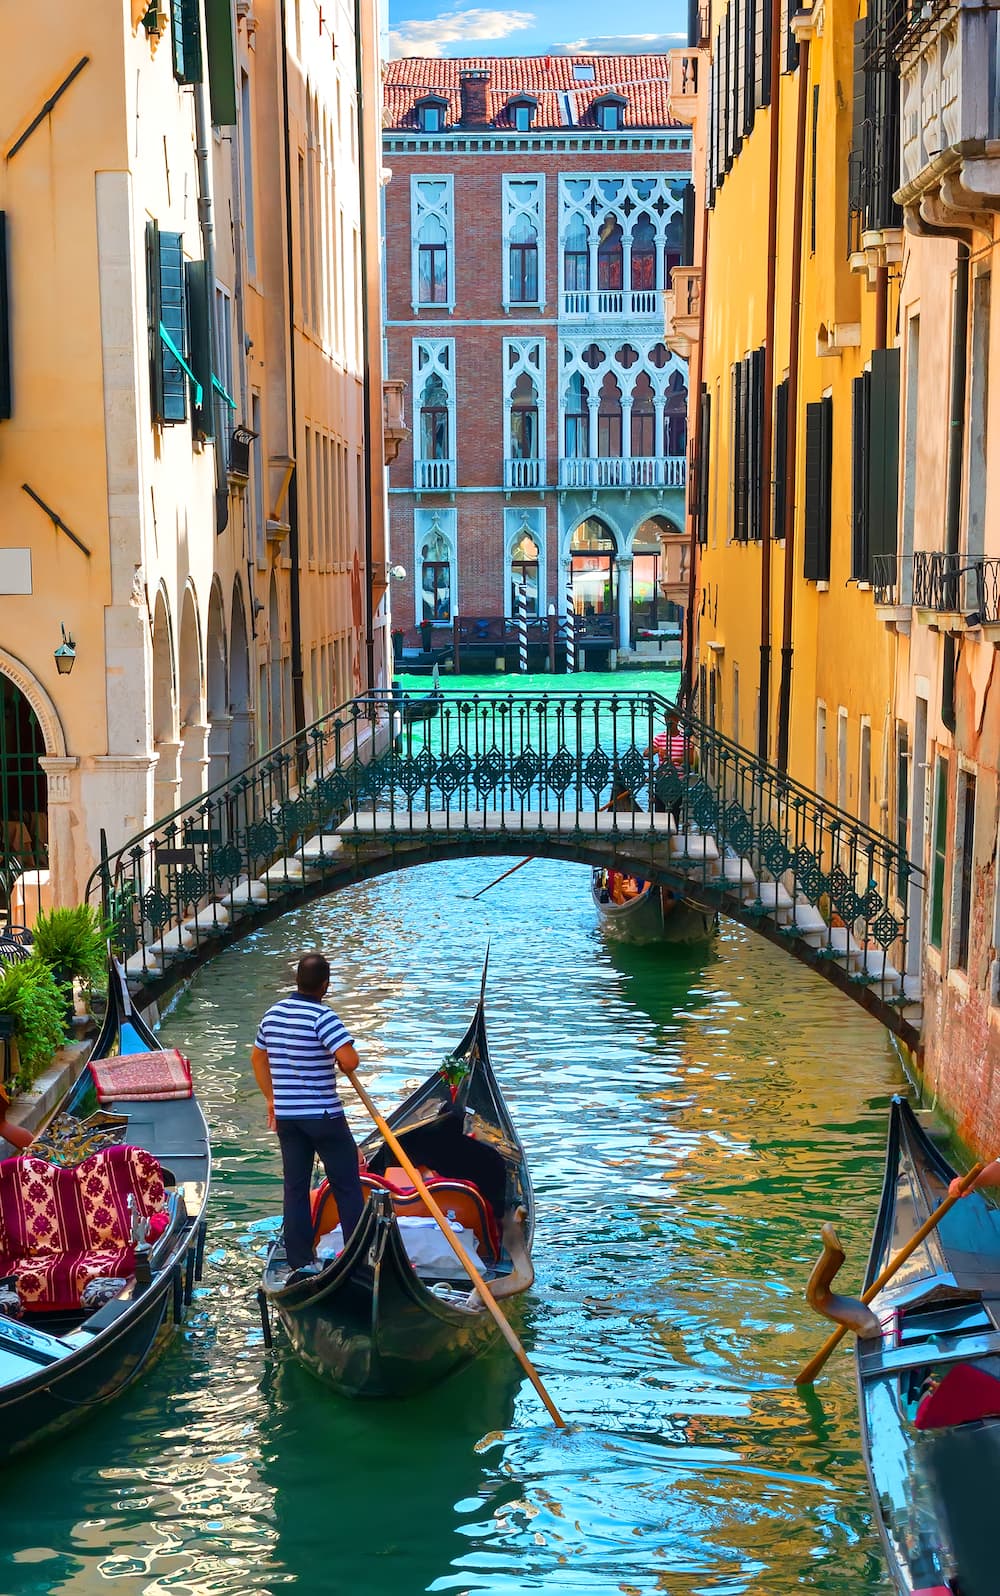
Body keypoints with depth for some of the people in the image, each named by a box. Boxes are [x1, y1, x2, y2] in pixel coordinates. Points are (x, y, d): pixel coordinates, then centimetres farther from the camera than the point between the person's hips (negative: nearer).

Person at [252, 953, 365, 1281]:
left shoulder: (273, 1013, 6)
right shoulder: (322, 1016, -17)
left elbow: (258, 1057, 18)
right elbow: (350, 1059, -28)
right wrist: (346, 1065, -4)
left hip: (286, 1115, 6)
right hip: (323, 1115, -6)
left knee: (295, 1187, 10)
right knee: (346, 1185, 5)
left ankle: (301, 1262, 12)